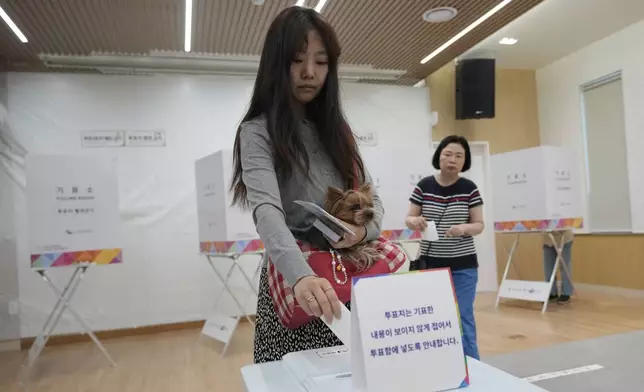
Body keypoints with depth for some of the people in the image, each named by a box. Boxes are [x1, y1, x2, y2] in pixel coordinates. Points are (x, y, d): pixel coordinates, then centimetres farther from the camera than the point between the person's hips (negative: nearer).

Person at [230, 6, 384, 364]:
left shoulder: (336, 129, 9)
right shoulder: (258, 132, -8)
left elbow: (371, 198, 8)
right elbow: (267, 211, -24)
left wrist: (365, 229, -15)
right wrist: (301, 275, -42)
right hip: (293, 284, -4)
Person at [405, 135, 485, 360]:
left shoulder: (469, 189, -3)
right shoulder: (424, 186, -1)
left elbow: (479, 225, -1)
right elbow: (408, 219, 2)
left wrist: (464, 228, -23)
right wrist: (414, 221, -22)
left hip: (462, 267, -1)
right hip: (430, 264, 1)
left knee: (462, 319, 4)